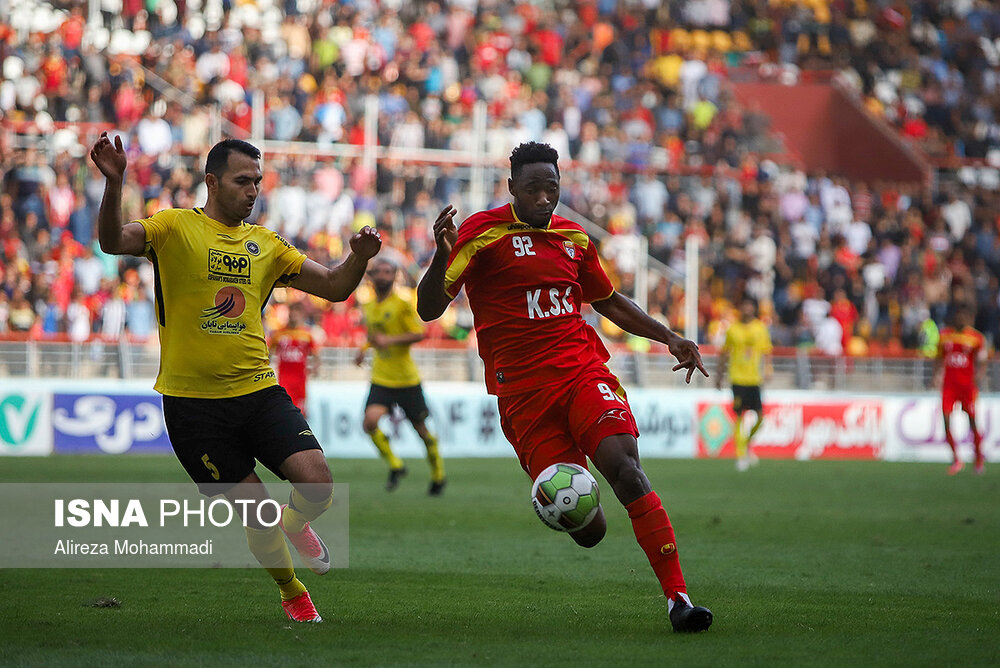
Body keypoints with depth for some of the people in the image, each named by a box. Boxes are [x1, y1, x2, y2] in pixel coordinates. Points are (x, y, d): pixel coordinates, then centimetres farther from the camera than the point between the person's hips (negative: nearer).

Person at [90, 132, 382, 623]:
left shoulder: (264, 244, 11)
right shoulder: (175, 228, -3)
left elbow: (333, 287, 12)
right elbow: (113, 242, -19)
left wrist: (358, 257, -9)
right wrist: (114, 185, -37)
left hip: (258, 390, 3)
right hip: (192, 401, -3)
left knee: (317, 486, -13)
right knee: (257, 514, -2)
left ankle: (295, 524, 23)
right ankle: (291, 592, 25)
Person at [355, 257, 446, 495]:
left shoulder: (403, 304, -9)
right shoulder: (369, 307, 9)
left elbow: (418, 334, -14)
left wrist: (390, 340, -23)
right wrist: (365, 349, 8)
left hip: (406, 379, -4)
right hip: (381, 379, 4)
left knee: (421, 429, 5)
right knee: (370, 422, -18)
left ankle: (438, 474, 27)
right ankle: (395, 466, 2)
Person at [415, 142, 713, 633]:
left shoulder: (573, 238, 16)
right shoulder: (483, 232, -1)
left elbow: (608, 301, 32)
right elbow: (429, 309, -6)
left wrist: (668, 337, 23)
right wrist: (442, 256, -24)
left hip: (584, 370, 3)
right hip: (524, 395, -3)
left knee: (624, 466, -25)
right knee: (587, 531, -9)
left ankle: (677, 597, -26)